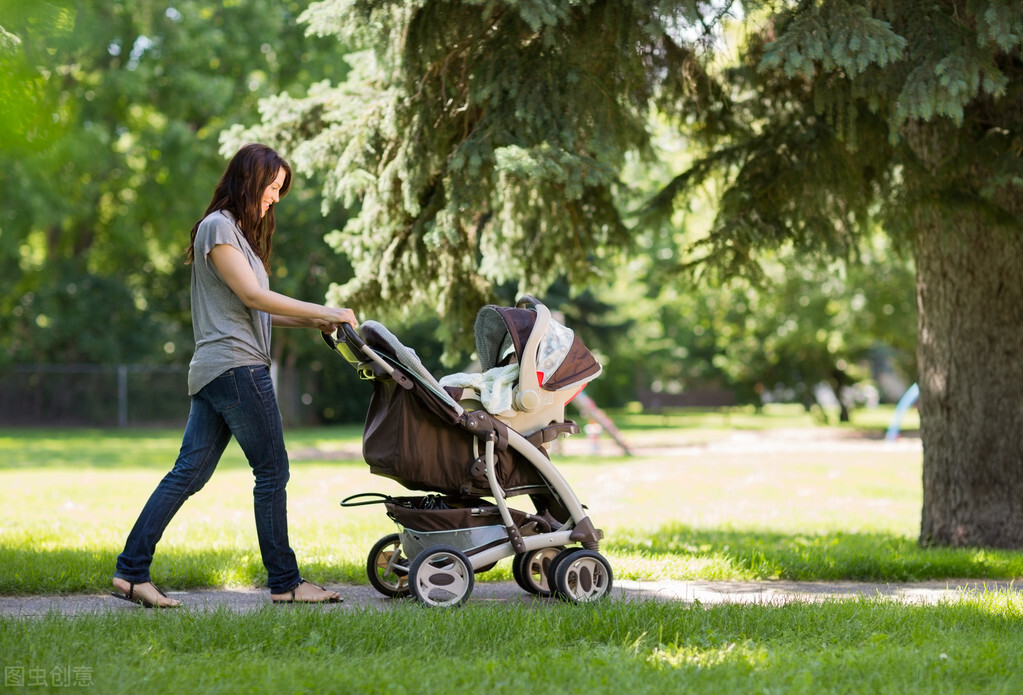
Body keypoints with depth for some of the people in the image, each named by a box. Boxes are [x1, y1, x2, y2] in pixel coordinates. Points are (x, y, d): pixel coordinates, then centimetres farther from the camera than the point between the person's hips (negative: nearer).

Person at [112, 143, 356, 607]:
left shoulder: (239, 232, 24)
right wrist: (323, 313, -12)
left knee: (188, 473, 4)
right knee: (271, 472, -4)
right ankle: (284, 582, 2)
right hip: (236, 365, -10)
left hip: (212, 373, 10)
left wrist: (312, 323, 11)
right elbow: (252, 296, -14)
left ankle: (131, 571, 2)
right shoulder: (218, 227, -7)